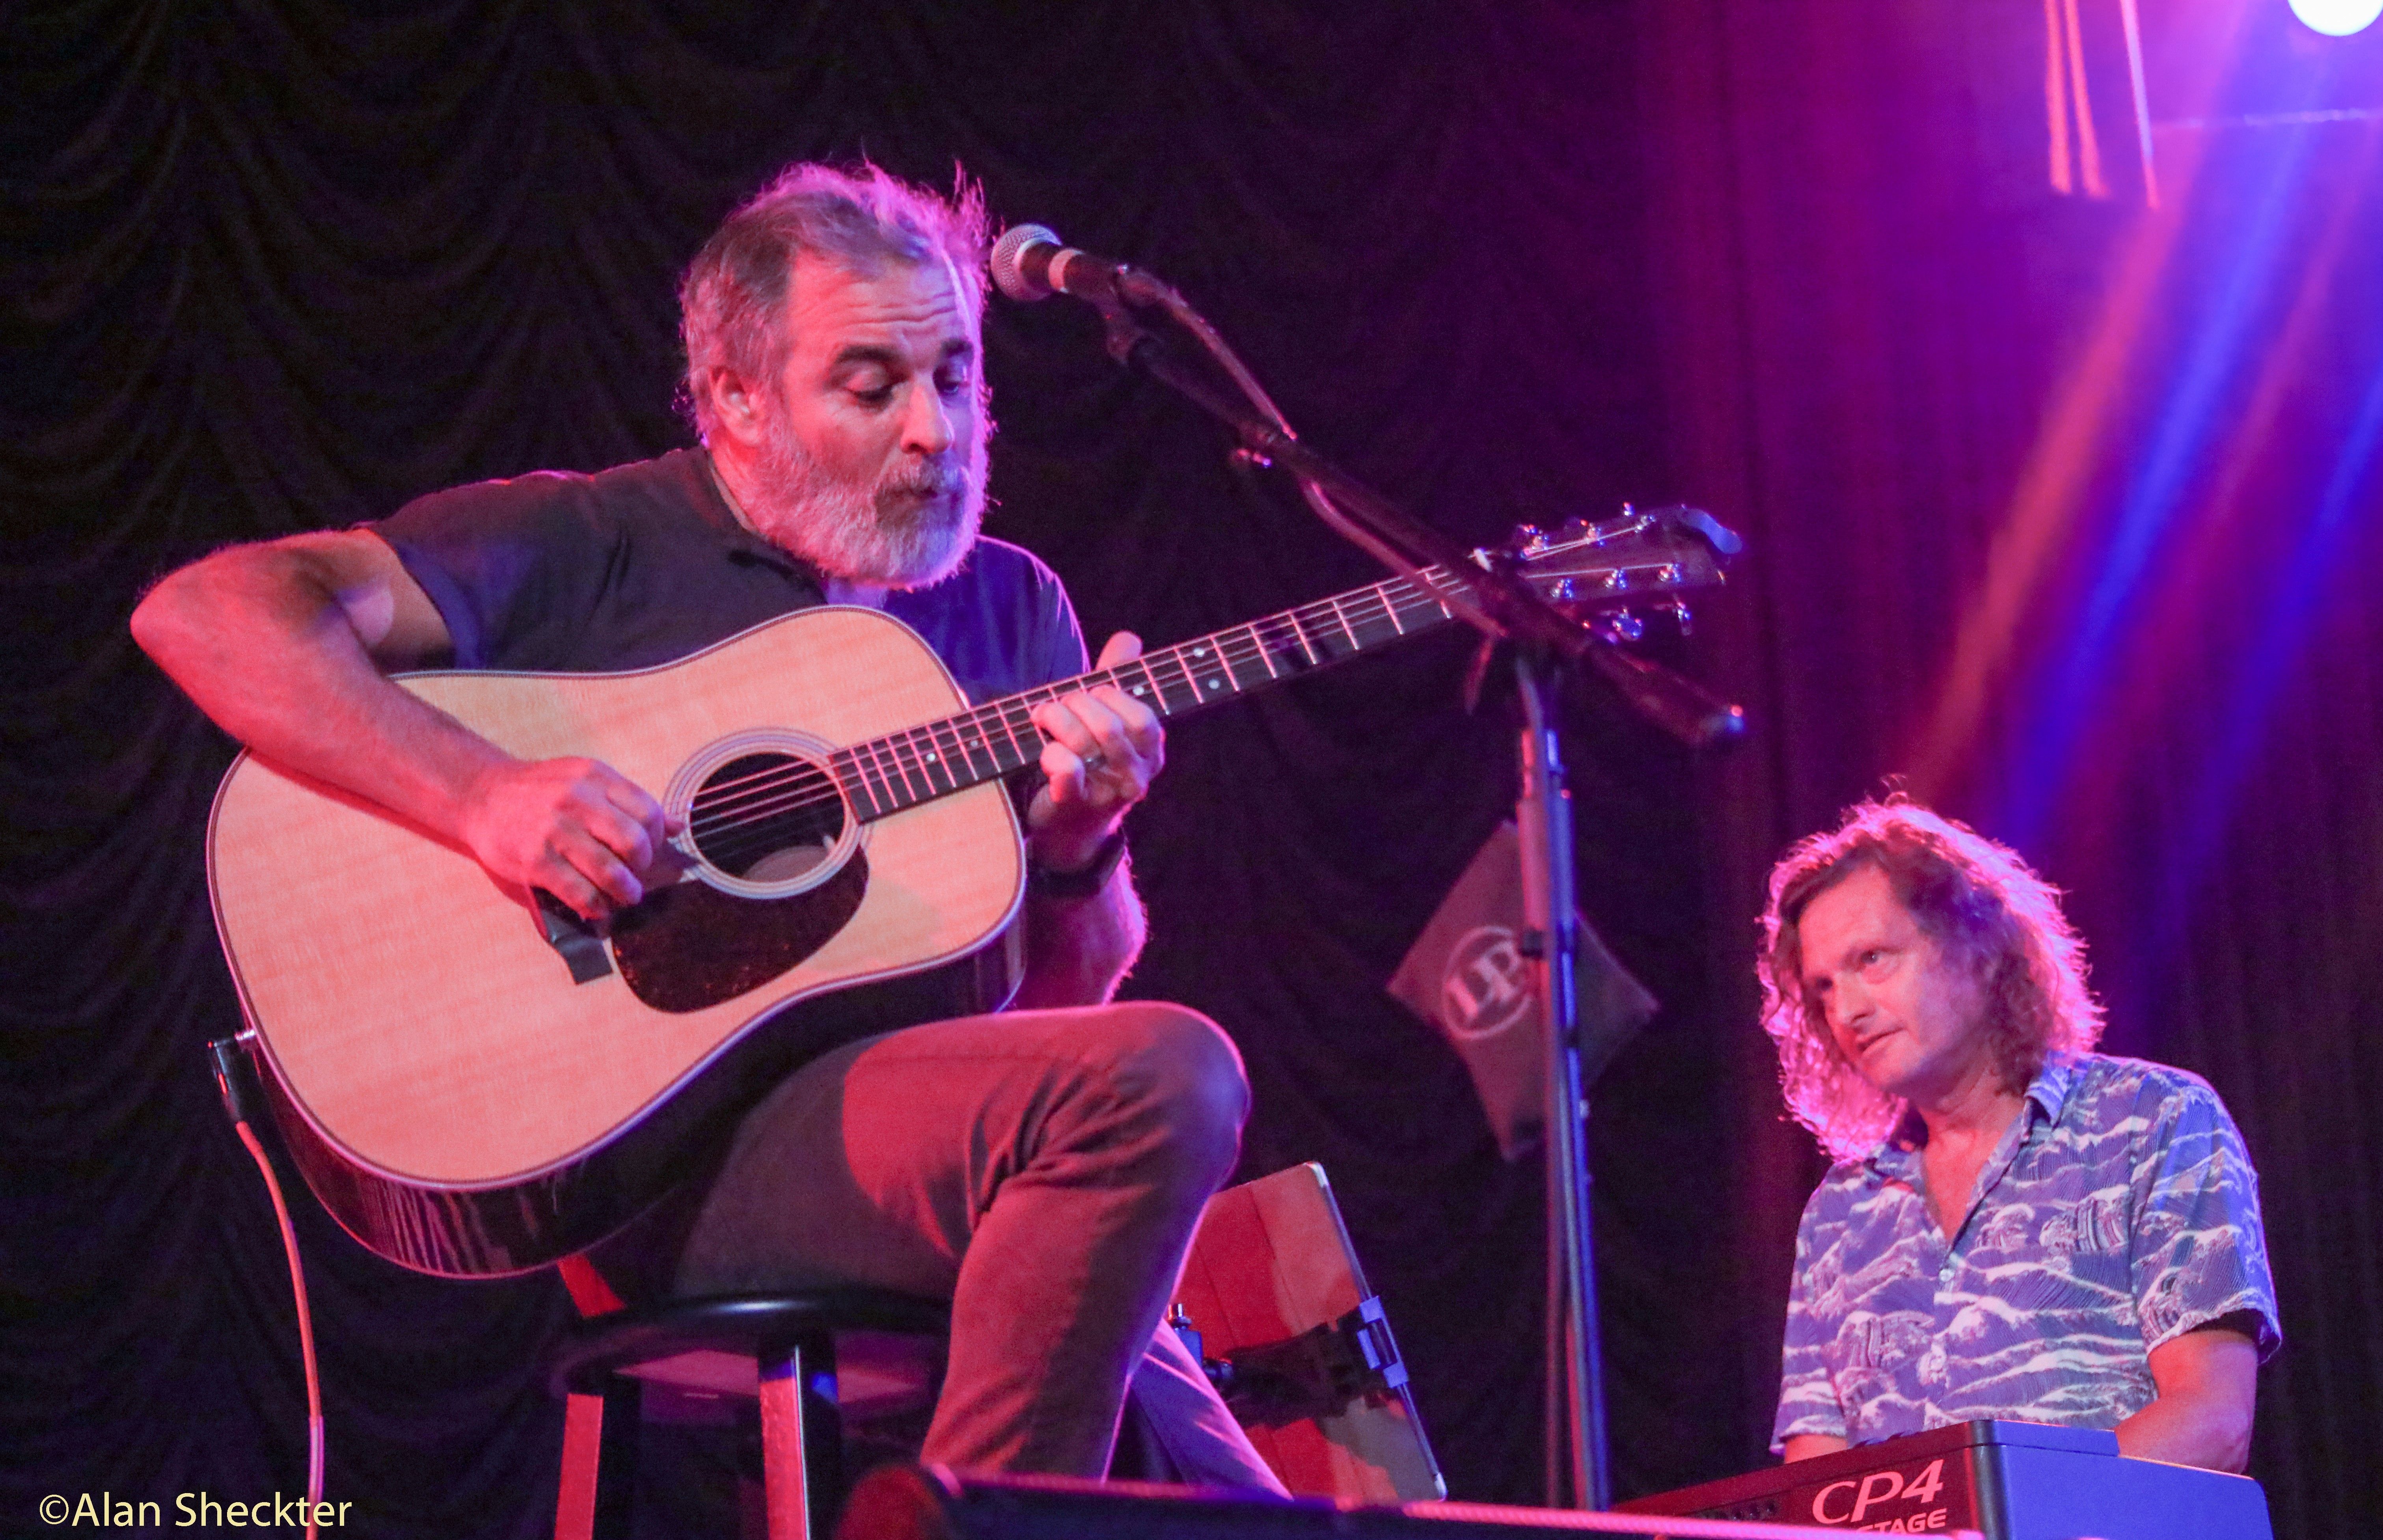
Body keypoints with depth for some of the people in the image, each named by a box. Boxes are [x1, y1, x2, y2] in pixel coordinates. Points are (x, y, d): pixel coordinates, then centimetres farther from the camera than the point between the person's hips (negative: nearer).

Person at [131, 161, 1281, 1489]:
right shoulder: (587, 549, 2)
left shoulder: (1010, 606, 18)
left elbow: (1068, 995, 17)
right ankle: (978, 1513, -18)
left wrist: (1078, 850, -6)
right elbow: (203, 615, -10)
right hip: (665, 1143, -6)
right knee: (1163, 1081, -29)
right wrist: (484, 795, -22)